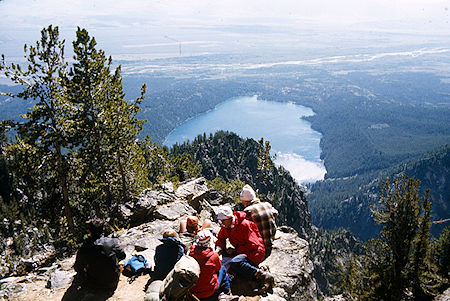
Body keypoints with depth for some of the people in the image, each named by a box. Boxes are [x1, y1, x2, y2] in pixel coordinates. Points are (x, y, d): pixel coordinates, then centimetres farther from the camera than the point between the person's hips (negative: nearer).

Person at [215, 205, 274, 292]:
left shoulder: (244, 224, -21)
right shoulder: (225, 227, 1)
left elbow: (253, 245, -21)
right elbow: (221, 238, 19)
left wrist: (235, 250, -20)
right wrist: (219, 247, -5)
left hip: (255, 252, -9)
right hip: (241, 252, 9)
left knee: (235, 263, -33)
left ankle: (262, 275, -27)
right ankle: (257, 278, -15)